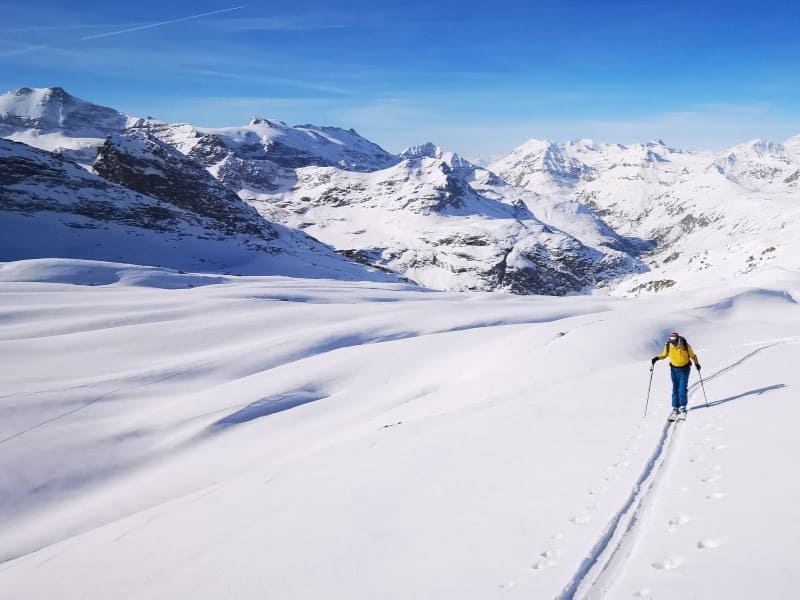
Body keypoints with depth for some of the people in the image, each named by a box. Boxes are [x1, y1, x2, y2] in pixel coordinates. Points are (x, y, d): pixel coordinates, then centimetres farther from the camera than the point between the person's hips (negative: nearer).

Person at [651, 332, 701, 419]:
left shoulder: (686, 346, -19)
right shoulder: (668, 346, -14)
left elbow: (692, 355, -3)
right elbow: (664, 355, 2)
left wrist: (697, 363, -3)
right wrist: (656, 358, -13)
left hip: (685, 368, -2)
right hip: (674, 369, 2)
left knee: (683, 388, -9)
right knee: (675, 389, 3)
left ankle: (682, 407, 0)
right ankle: (675, 408, 6)